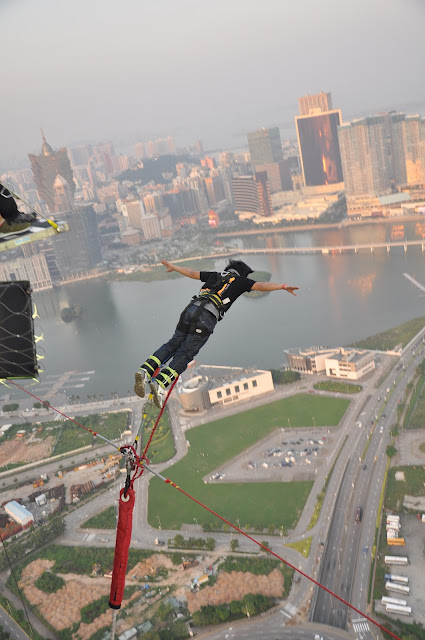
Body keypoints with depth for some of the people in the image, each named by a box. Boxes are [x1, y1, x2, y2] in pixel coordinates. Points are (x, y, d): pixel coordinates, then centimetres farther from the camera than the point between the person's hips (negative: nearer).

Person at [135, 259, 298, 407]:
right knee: (185, 354, -7)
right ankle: (160, 382, -25)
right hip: (207, 317, -5)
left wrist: (173, 266, 53)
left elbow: (191, 273, 40)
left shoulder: (215, 275, 31)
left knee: (173, 344, 12)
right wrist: (283, 286, 9)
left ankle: (146, 370, -7)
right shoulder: (240, 280, 20)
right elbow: (261, 285, 8)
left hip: (191, 308, 5)